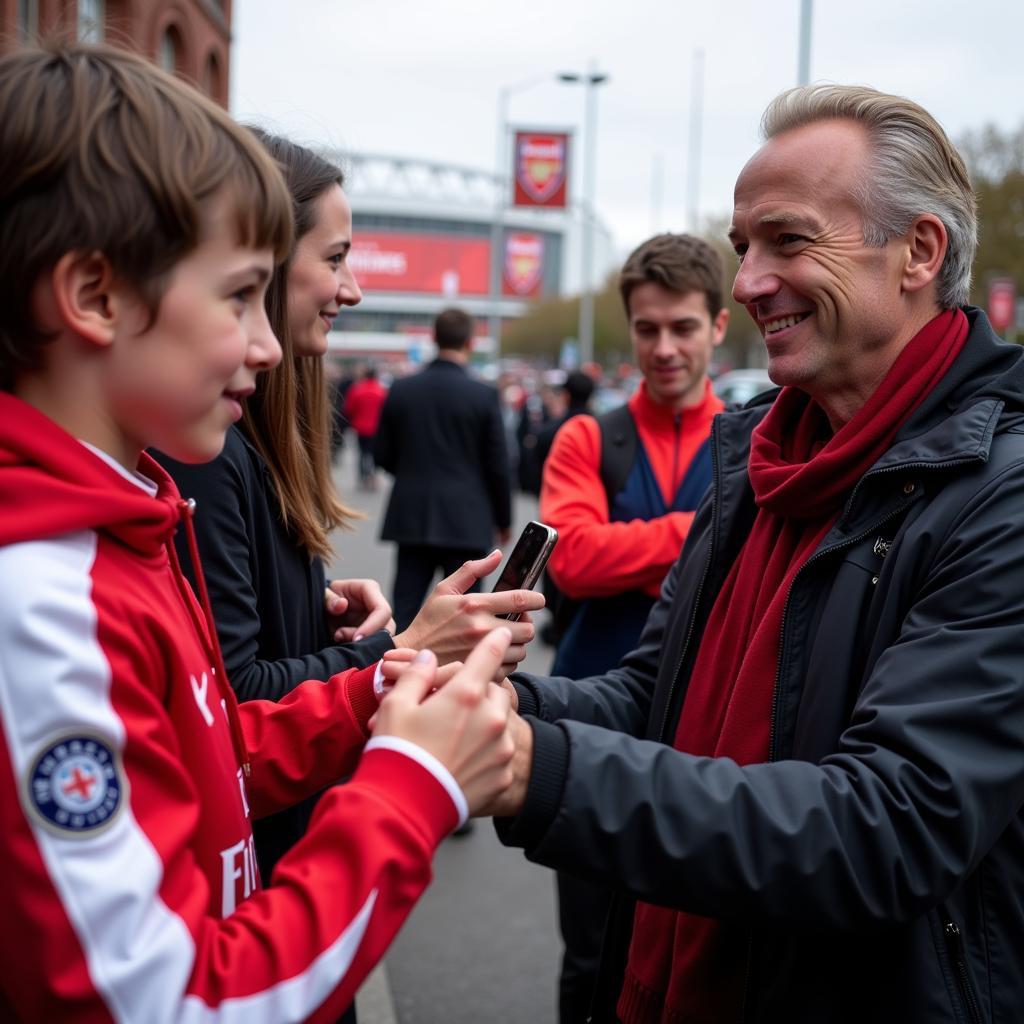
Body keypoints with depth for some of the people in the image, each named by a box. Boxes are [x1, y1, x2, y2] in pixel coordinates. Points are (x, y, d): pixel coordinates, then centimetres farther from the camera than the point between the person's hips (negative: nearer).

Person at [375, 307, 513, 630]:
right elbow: (497, 465, -5)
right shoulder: (483, 395, -8)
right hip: (465, 519, -3)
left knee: (404, 609, 7)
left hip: (411, 516, 3)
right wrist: (503, 519, 8)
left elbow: (382, 455, 5)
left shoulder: (401, 389, 0)